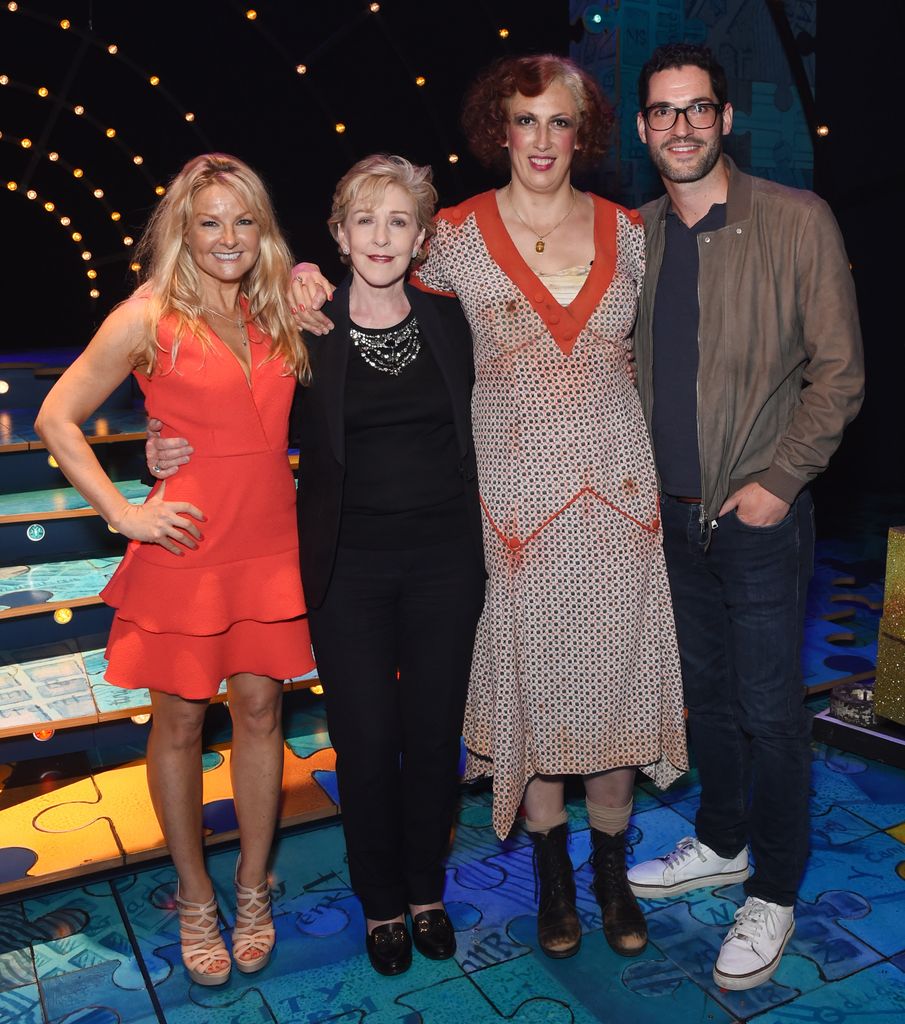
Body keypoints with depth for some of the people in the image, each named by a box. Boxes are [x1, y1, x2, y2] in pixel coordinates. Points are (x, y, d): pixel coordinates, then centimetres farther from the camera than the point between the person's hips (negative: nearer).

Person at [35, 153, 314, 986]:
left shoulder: (278, 313, 9)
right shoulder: (150, 316, -5)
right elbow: (57, 419, -2)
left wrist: (312, 302, 7)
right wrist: (123, 512, -8)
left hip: (269, 541, 4)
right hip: (186, 542, -4)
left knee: (260, 706, 9)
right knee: (180, 719, 8)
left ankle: (253, 891, 28)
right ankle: (195, 900, 27)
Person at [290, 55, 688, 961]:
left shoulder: (627, 232, 4)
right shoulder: (459, 234, -2)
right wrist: (311, 281, -6)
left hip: (619, 489, 2)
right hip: (518, 492, -1)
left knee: (614, 677, 9)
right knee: (533, 677, 9)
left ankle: (612, 869, 31)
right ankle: (553, 873, 31)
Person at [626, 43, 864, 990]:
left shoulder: (797, 221, -7)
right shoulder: (633, 235, 6)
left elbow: (839, 370, -7)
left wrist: (781, 479, -12)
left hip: (759, 513, -4)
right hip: (671, 512, 5)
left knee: (769, 709, 3)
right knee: (705, 690, 18)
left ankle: (774, 892, 23)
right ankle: (720, 843, 39)